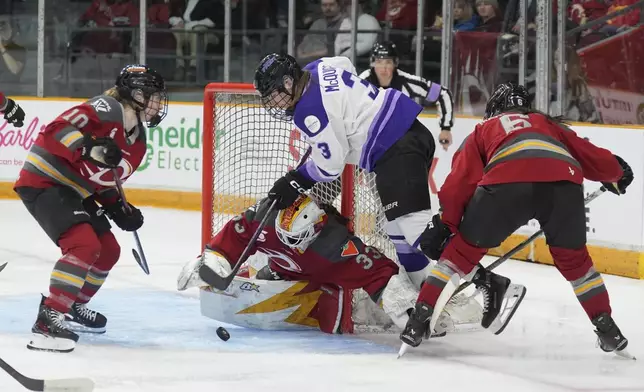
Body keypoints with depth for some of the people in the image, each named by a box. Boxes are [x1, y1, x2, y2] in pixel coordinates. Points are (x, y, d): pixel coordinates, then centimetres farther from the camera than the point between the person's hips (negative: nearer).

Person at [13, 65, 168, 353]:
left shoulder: (138, 142, 12)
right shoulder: (107, 109, -18)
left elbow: (106, 181, 20)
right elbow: (57, 129, -28)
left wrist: (119, 209, 4)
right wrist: (89, 147, -41)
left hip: (73, 190, 11)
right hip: (44, 181, -11)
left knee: (108, 251, 17)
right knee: (85, 244, -26)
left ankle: (71, 307, 35)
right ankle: (49, 319, -29)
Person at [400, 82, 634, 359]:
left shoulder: (483, 130, 34)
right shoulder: (548, 124, 39)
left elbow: (461, 179, 20)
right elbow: (590, 155, 38)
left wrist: (445, 225, 19)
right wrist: (616, 174, 58)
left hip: (508, 182, -2)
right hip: (565, 181, 2)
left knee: (465, 248, 15)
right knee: (573, 258, 26)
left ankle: (420, 317, 9)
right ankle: (607, 329, 23)